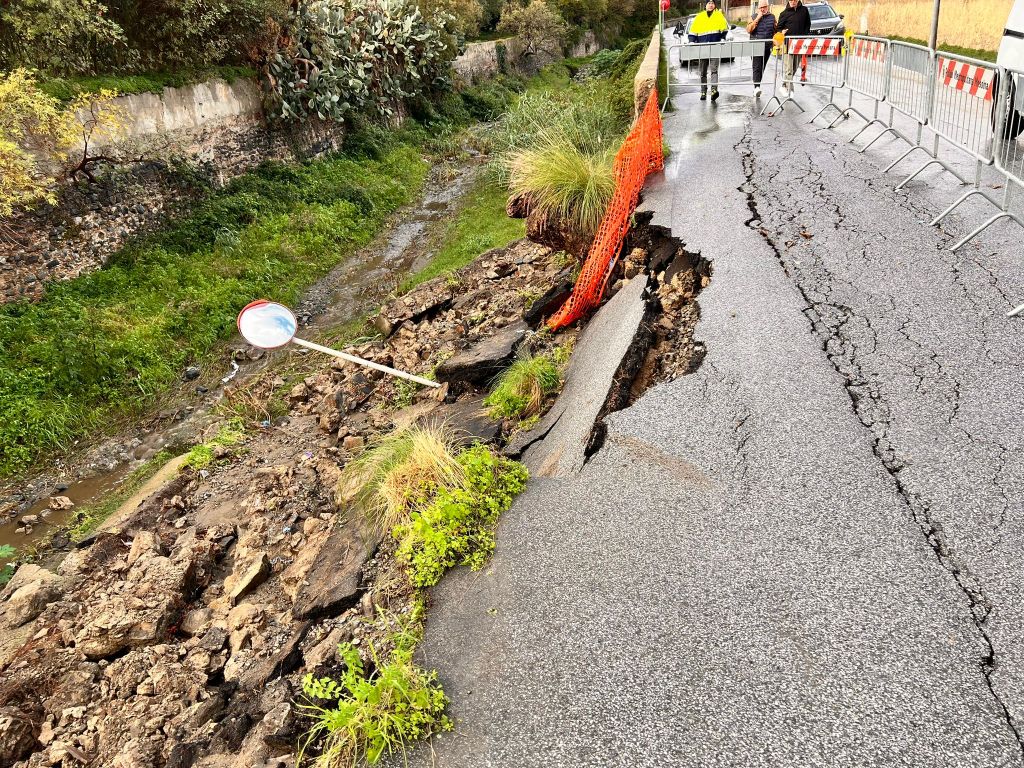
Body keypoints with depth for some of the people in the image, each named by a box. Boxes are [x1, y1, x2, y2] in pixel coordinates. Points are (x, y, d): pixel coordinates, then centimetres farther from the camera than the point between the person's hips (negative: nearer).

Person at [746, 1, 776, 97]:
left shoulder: (772, 17, 10)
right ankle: (757, 87, -25)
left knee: (762, 68, 8)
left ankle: (757, 86, 16)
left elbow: (775, 31, 14)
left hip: (767, 47, 3)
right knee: (757, 67, -15)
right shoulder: (754, 17, 5)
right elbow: (749, 30, -9)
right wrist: (758, 18, -12)